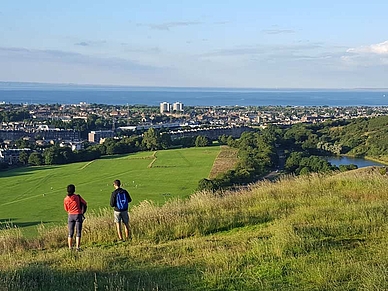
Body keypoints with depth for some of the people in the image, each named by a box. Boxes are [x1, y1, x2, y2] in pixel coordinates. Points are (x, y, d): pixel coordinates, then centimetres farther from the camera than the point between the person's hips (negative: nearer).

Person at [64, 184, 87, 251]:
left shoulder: (65, 199, -1)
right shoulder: (77, 197, -5)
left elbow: (66, 209, 8)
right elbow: (85, 203, 7)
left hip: (70, 216, 2)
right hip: (78, 215, -2)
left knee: (70, 233, 10)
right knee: (78, 232, 3)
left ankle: (70, 248, 10)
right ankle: (77, 247, -1)